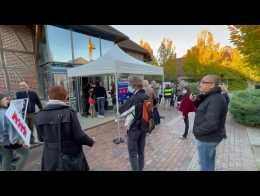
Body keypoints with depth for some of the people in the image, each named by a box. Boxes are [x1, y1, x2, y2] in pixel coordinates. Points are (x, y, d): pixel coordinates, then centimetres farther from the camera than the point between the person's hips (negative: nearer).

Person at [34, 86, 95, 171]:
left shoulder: (40, 115, -7)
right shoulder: (69, 112, -20)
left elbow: (41, 138, 4)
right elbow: (79, 135, -19)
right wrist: (91, 141, 0)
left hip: (51, 160, 4)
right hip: (71, 157, -3)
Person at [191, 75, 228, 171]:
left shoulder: (216, 99, -26)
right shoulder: (211, 97, 6)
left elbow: (211, 124, -32)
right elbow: (202, 110, 15)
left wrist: (197, 131, -16)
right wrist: (195, 101, -3)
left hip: (208, 138, -9)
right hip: (209, 137, 10)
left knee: (205, 164, 9)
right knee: (209, 162, 27)